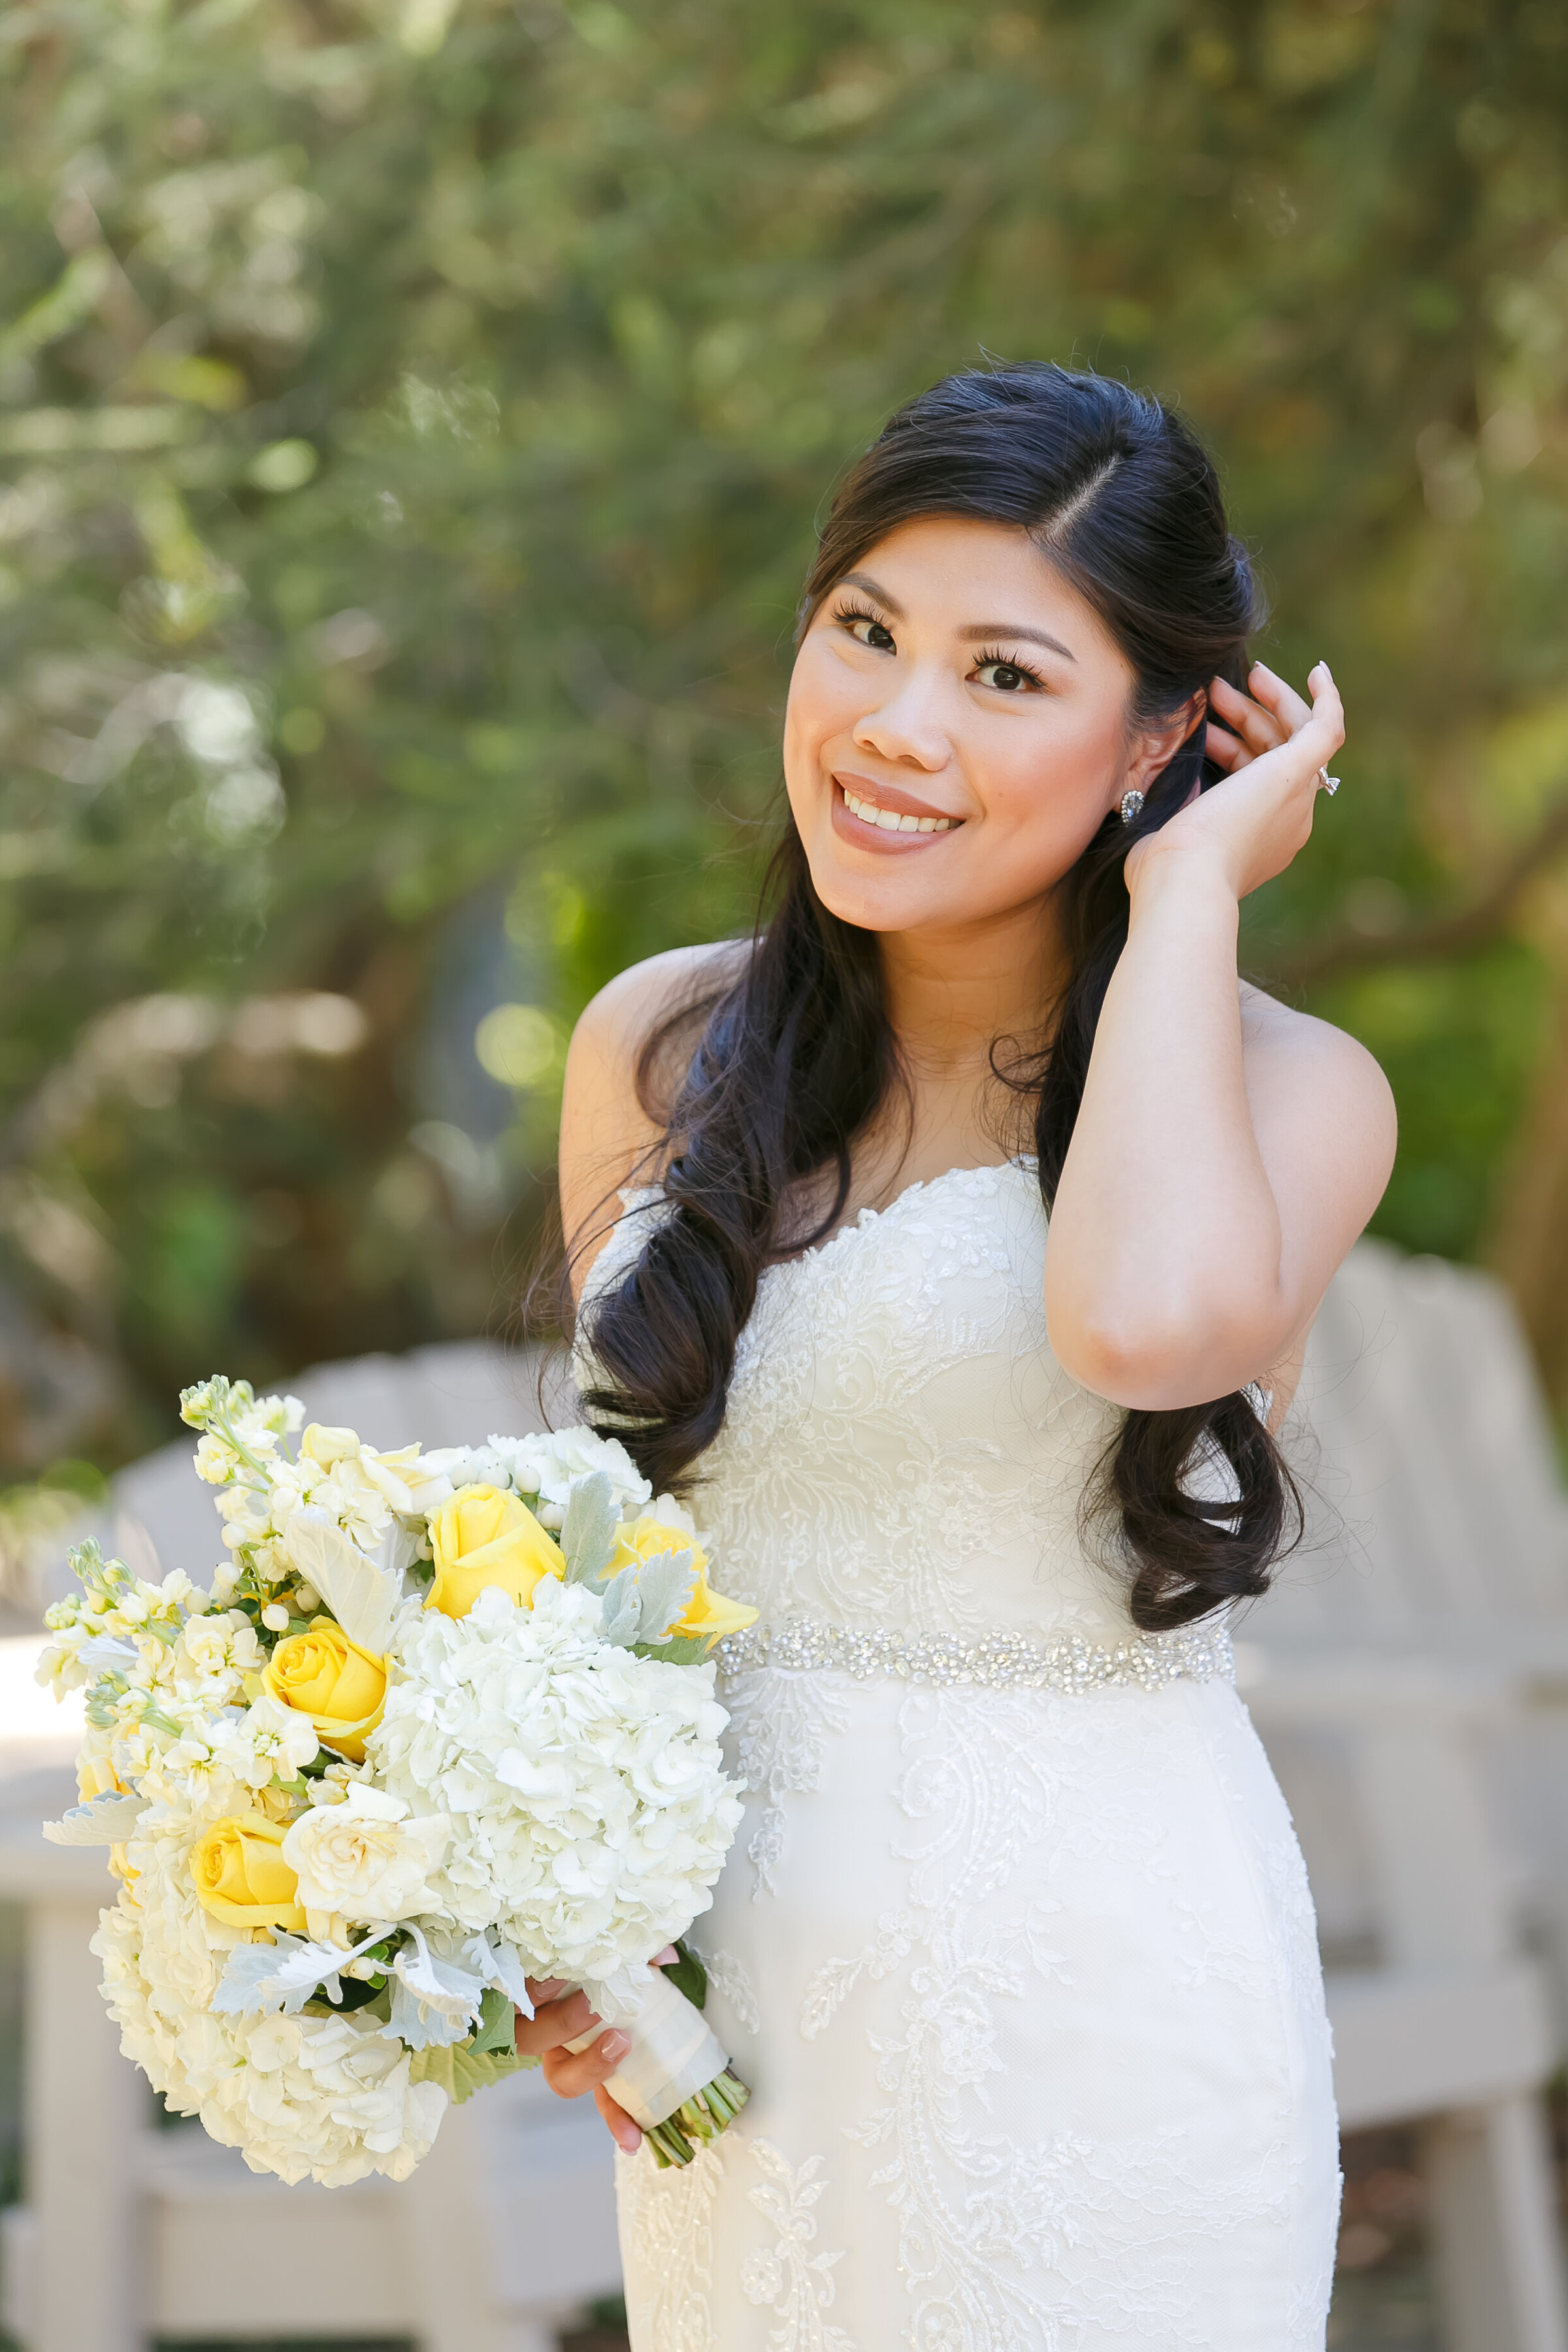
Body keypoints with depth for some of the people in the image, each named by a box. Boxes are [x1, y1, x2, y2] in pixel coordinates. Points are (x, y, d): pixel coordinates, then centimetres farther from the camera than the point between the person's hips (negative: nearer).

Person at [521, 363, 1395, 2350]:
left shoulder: (1284, 1091, -9)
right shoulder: (657, 1050, 4)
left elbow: (1148, 1323, -33)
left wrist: (1183, 889, -18)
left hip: (1098, 2003, -4)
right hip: (738, 1994, 4)